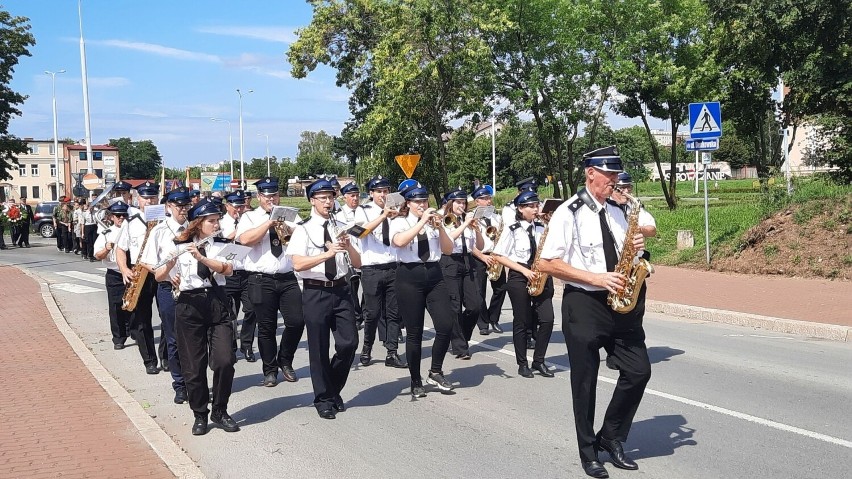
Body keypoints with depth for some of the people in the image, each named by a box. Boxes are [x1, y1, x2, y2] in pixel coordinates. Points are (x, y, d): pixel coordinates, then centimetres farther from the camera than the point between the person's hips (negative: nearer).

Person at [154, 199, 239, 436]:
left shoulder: (221, 246, 7)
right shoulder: (178, 246, 3)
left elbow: (227, 269, -12)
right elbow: (158, 276, -2)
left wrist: (202, 257, -24)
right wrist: (170, 263, -22)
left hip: (217, 303, 1)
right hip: (189, 306, -1)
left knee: (225, 360, -8)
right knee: (193, 365, 3)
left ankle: (220, 411, 13)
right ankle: (200, 415, 21)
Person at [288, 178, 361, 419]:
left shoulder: (341, 228, 11)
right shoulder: (303, 230, -3)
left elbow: (357, 263, 8)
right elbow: (298, 264, -16)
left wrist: (348, 246, -12)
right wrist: (327, 253, -26)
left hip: (342, 290, 3)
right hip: (315, 293, -3)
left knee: (349, 343, -1)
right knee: (319, 348, 5)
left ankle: (333, 389, 24)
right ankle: (323, 399, 22)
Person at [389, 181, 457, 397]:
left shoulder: (434, 222, 10)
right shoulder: (399, 222, 0)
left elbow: (448, 250, 4)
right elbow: (399, 241, -23)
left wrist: (439, 227, -9)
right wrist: (422, 222, -21)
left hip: (434, 275, 3)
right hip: (409, 276, -3)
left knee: (446, 325, -9)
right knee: (414, 332, 3)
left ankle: (436, 372, 11)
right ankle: (416, 382, 17)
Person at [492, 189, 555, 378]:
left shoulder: (542, 228, 9)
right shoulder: (512, 230, -4)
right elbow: (499, 256, -7)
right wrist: (524, 270, -13)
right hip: (519, 278, -4)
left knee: (547, 319, -5)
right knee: (522, 322, 3)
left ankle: (538, 360, 11)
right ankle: (522, 363, 16)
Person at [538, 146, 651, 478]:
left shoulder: (616, 211, 10)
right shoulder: (568, 213, -10)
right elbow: (547, 264, -14)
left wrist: (635, 248, -4)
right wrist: (597, 279, -19)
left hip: (620, 302, 6)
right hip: (583, 304, -6)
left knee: (639, 371, 2)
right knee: (585, 382, 5)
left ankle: (611, 437, 23)